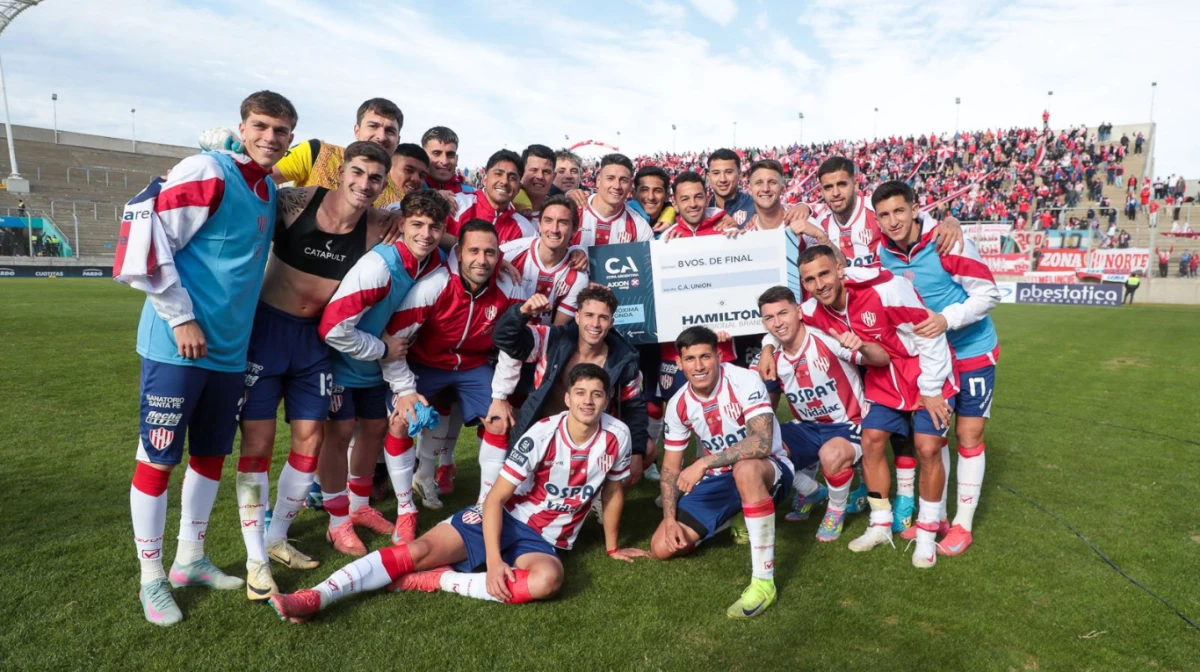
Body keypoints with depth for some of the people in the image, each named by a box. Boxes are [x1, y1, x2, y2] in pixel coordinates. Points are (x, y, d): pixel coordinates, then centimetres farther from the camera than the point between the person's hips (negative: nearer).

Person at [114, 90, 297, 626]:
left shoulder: (269, 190, 12)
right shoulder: (207, 172, -11)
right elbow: (145, 237, -16)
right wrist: (181, 317, -16)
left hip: (229, 348, 8)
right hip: (177, 344, -7)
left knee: (211, 453, 15)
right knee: (158, 458, 3)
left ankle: (189, 560, 31)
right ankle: (151, 579, 17)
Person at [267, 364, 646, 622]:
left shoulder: (616, 437, -9)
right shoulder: (543, 435, -15)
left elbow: (614, 489, 10)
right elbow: (495, 497, -16)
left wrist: (612, 547, 17)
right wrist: (493, 560, -26)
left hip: (545, 539, 1)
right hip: (505, 517, 0)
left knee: (548, 580, -36)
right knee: (422, 549, -23)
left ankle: (433, 581, -24)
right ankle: (315, 597, -23)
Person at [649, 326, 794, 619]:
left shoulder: (744, 382, -22)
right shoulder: (678, 405, -6)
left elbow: (761, 443, -36)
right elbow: (671, 468, 2)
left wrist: (703, 463, -37)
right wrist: (670, 519, -8)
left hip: (769, 470, -5)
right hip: (719, 479, 6)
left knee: (745, 469, -43)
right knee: (662, 548, -5)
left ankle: (764, 581, -32)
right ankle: (734, 520, 21)